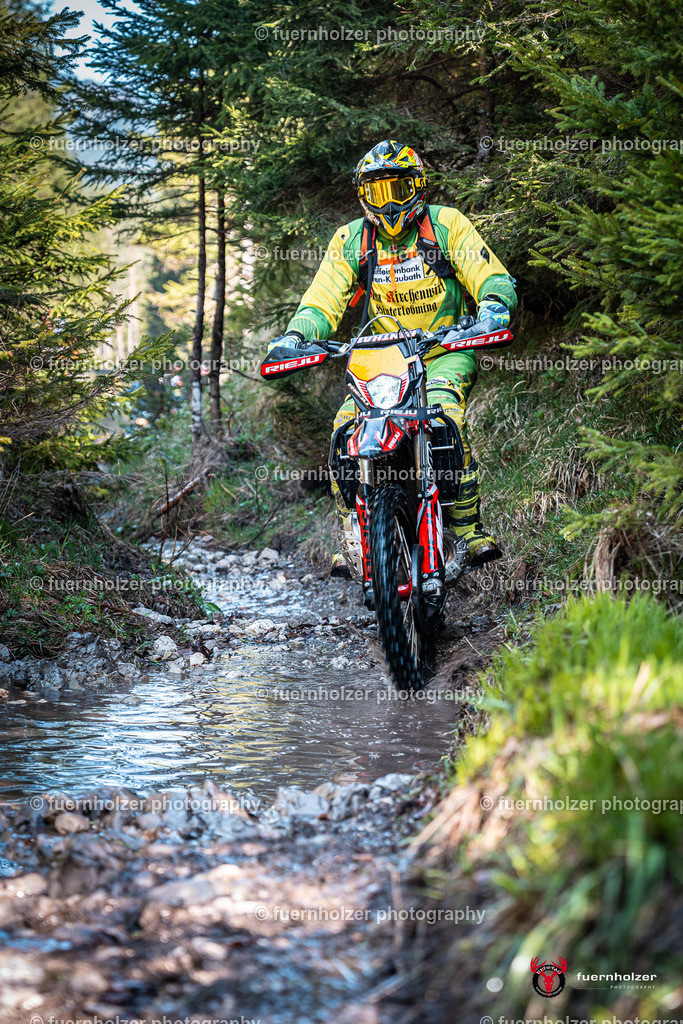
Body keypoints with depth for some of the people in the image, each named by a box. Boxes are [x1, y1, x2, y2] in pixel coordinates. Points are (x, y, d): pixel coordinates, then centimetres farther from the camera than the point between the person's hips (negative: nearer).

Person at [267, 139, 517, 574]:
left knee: (443, 410, -34)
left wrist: (494, 305, -31)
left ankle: (469, 525, -25)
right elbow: (323, 301, 0)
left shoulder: (447, 225, -3)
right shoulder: (351, 240, 5)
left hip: (447, 353, -3)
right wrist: (297, 334, -21)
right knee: (347, 426, -21)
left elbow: (493, 277, -7)